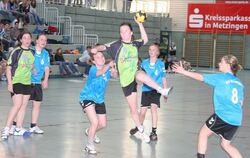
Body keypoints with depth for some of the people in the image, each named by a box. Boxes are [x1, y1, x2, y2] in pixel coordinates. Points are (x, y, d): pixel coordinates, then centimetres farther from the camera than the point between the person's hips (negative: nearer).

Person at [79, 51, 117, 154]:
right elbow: (100, 72, -45)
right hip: (87, 98, -6)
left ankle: (90, 132, 47)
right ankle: (89, 145, 1)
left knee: (103, 124, 15)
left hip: (99, 99, 7)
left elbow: (114, 75, -27)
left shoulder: (107, 68, -7)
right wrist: (108, 65, -59)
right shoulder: (93, 69, -22)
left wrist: (113, 70, -48)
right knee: (95, 122, -20)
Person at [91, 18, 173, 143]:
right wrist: (96, 48, -42)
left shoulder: (135, 44, 4)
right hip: (126, 80, -1)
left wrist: (140, 24, 10)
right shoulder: (117, 45, -7)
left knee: (141, 75, -40)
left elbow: (145, 40, 19)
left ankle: (161, 90, -35)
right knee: (133, 109, 5)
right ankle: (142, 131, 22)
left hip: (135, 74, 1)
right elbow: (104, 47, -19)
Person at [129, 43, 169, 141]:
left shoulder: (161, 64, -4)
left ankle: (154, 132, -7)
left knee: (153, 108, -16)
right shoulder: (144, 62, 1)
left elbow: (164, 79, 3)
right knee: (142, 111, 6)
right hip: (146, 89, 2)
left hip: (156, 90, -2)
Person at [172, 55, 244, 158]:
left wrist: (183, 72, 4)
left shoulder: (221, 78, -5)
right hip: (236, 119, 6)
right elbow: (240, 102, 16)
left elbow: (201, 77, -3)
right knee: (225, 144, 19)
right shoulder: (239, 82, 12)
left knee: (203, 133, 14)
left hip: (223, 116, -6)